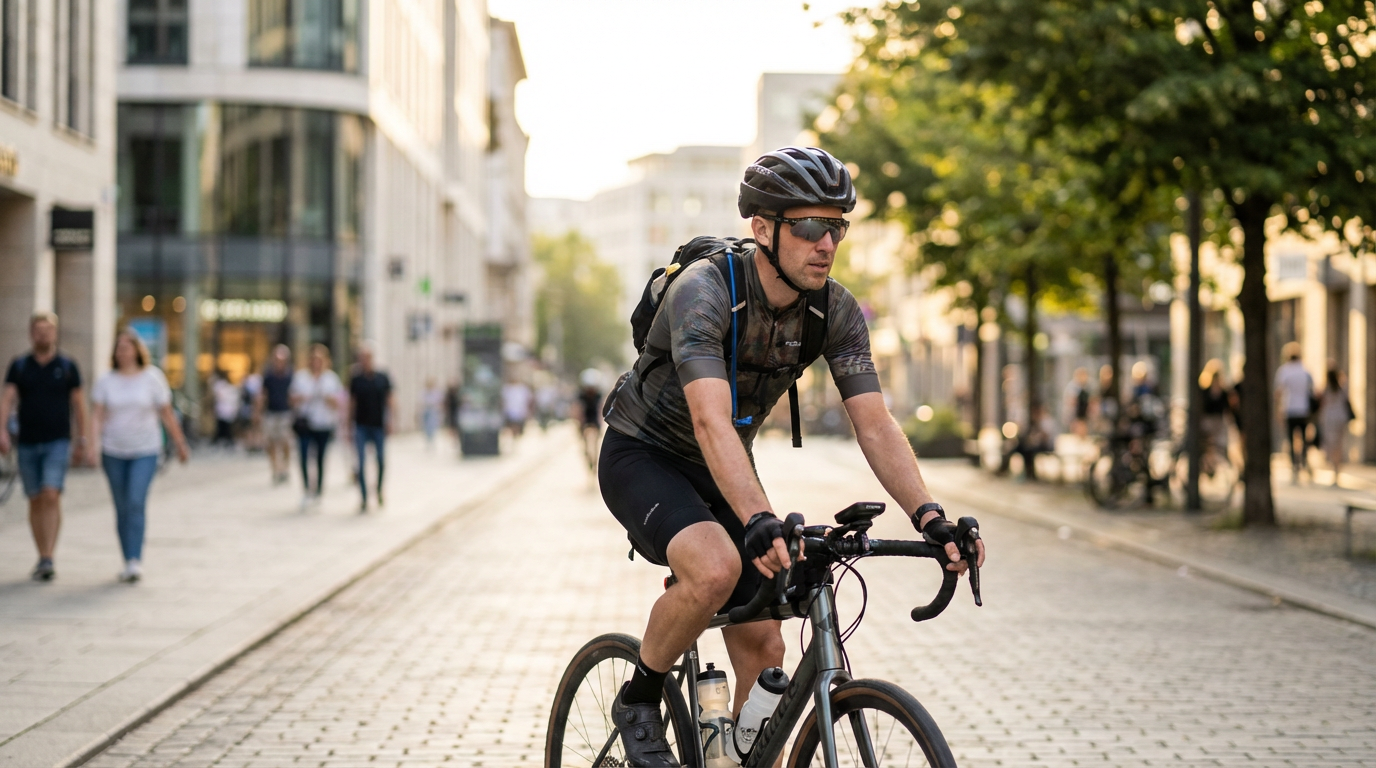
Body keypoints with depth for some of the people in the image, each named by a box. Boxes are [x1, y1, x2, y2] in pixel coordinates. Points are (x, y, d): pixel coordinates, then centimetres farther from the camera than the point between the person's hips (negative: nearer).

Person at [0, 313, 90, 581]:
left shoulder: (67, 366, 3)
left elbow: (78, 404, 7)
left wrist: (82, 443, 6)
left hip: (58, 443, -2)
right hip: (28, 444, 2)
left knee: (51, 496, -17)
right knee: (35, 501, 8)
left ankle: (48, 559, -19)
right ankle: (42, 559, 19)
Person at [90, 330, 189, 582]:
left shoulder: (152, 379, 0)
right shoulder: (105, 382, 2)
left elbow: (167, 415, 4)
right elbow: (97, 415, -6)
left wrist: (180, 445, 8)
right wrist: (93, 443, -21)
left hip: (145, 451, -2)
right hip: (114, 452, 2)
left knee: (136, 502, -18)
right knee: (122, 509, 7)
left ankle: (135, 561, -21)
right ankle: (129, 562, 16)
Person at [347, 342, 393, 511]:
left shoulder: (382, 378, 1)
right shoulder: (355, 379, 2)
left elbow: (389, 400, 5)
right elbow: (352, 402, 7)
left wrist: (389, 420, -6)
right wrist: (350, 424, 6)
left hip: (378, 426, 0)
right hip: (361, 426, 0)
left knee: (381, 460, 7)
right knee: (361, 463, -4)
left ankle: (379, 490, 31)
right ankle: (363, 497, 1)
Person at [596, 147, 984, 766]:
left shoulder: (837, 312, -13)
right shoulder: (704, 291, -31)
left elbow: (875, 424, -17)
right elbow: (712, 422, -43)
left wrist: (930, 518, -33)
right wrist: (760, 521, -57)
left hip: (722, 472, 6)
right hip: (642, 457, -6)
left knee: (763, 652, -1)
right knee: (718, 568, -33)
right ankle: (638, 701, -8)